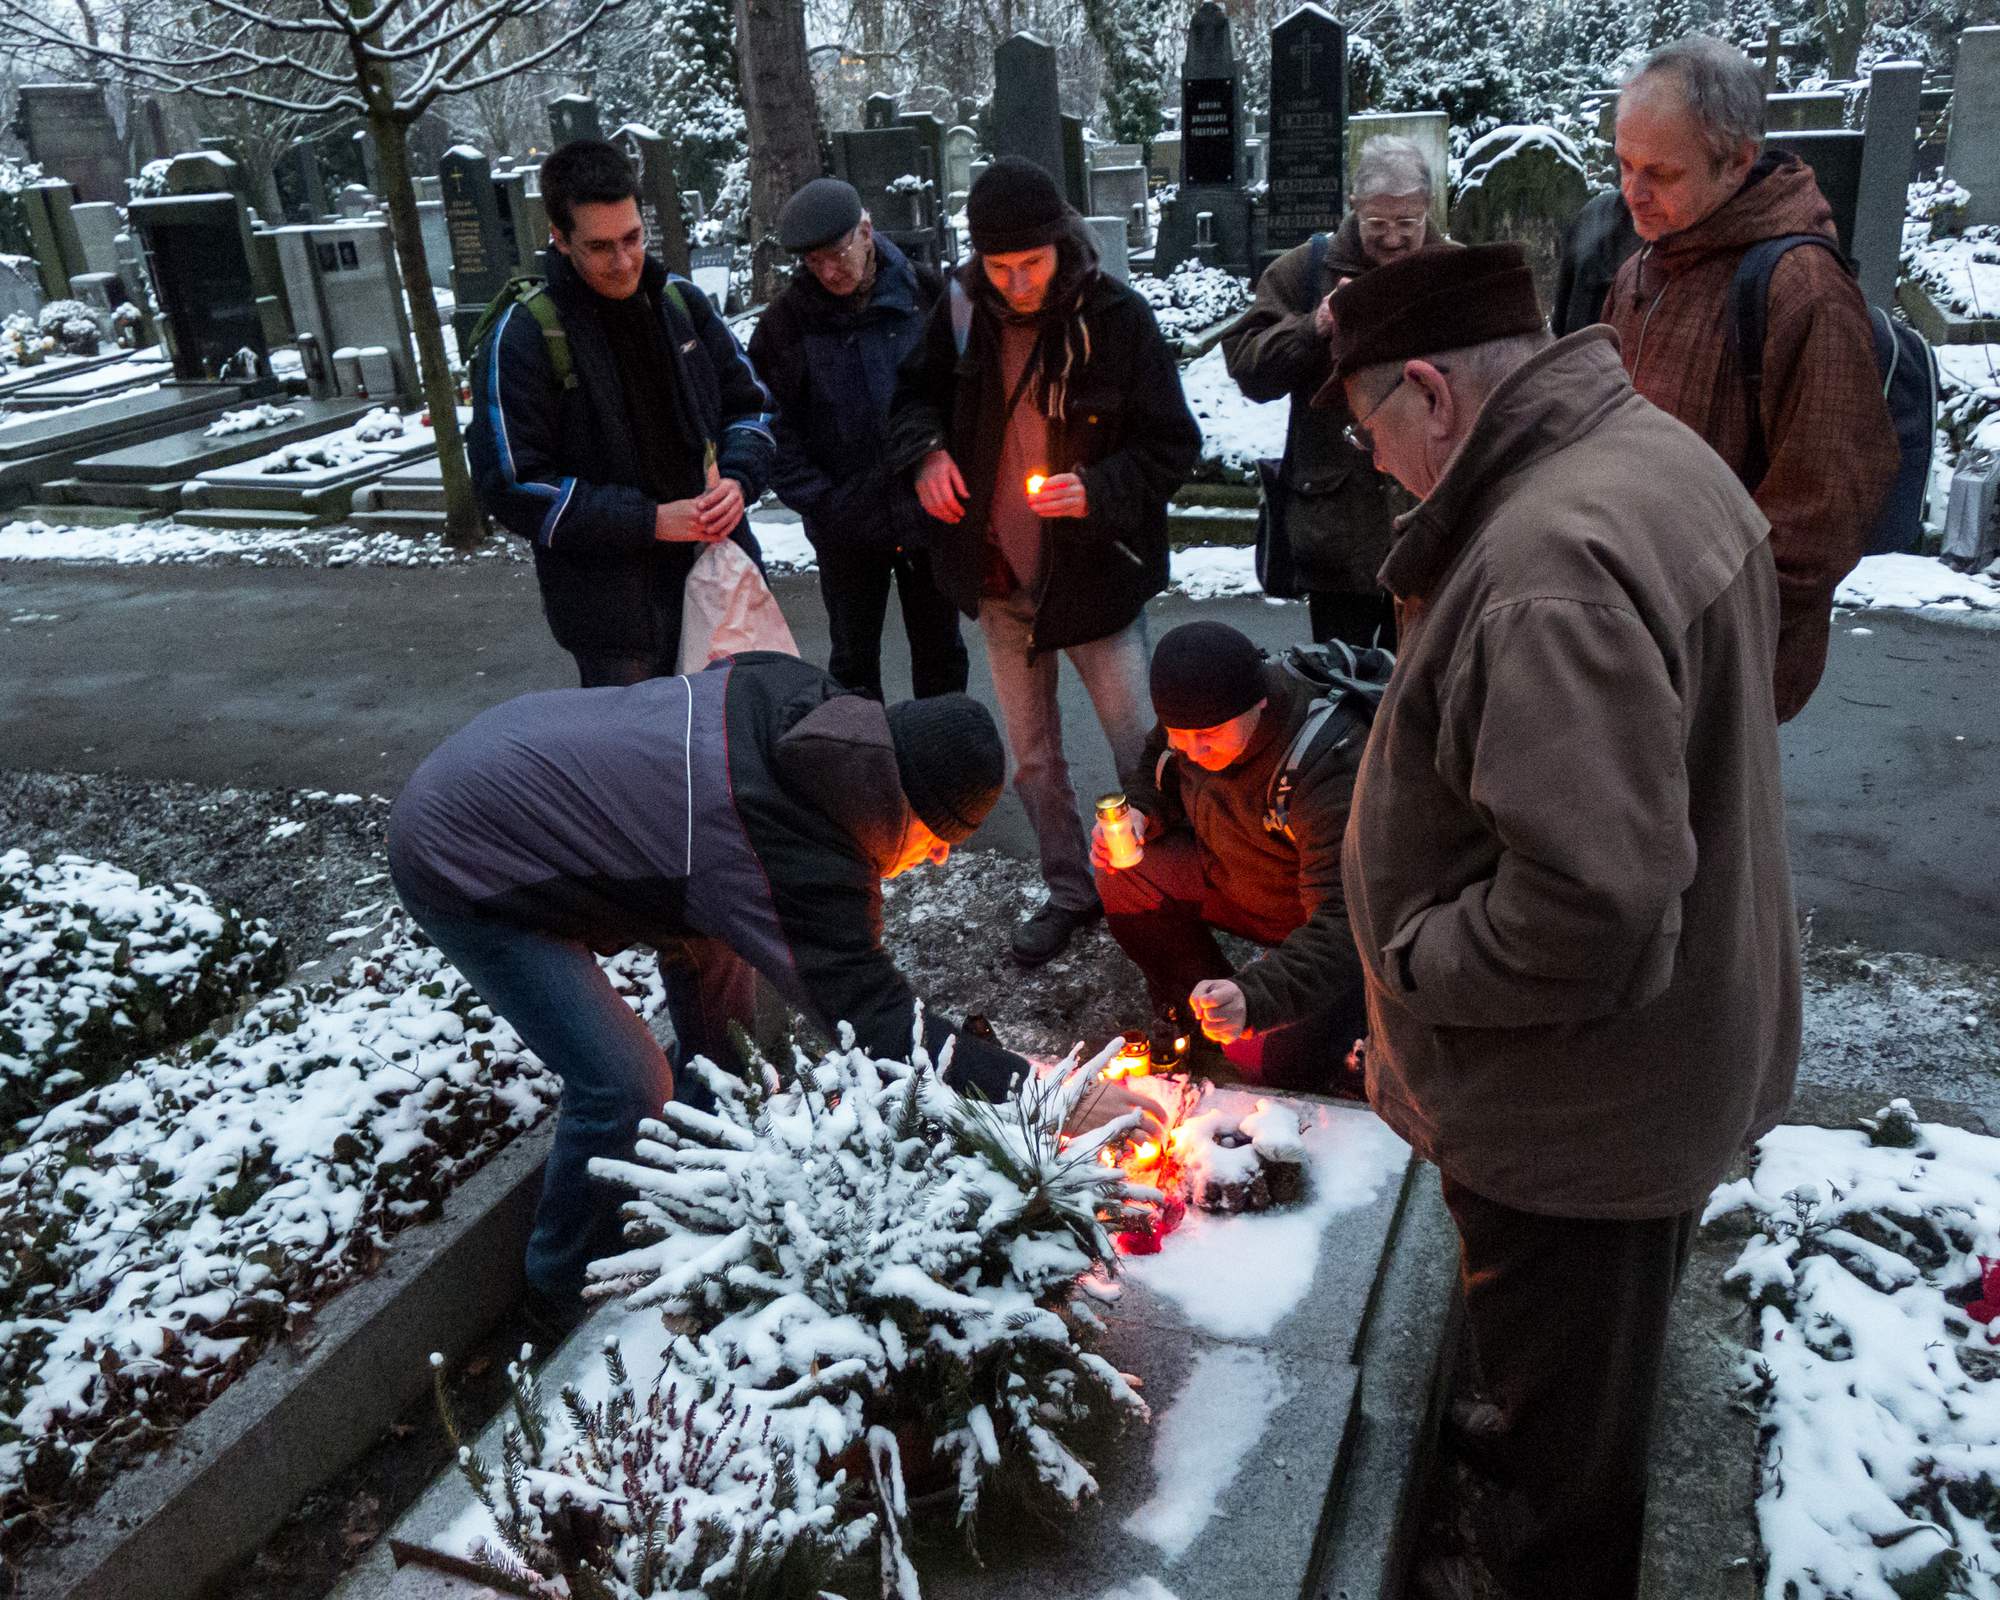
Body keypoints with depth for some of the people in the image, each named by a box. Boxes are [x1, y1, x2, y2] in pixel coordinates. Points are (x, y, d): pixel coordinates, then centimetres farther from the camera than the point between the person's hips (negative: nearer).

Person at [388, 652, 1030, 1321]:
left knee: (713, 946, 15)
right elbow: (878, 1018, -25)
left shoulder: (798, 695, -10)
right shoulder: (797, 861, -31)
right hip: (462, 865, -9)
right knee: (626, 1090, -12)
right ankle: (567, 1285, 15)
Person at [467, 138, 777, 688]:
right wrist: (649, 520, -20)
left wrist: (738, 479, -10)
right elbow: (511, 487, -15)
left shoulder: (681, 302, 5)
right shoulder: (522, 338, -11)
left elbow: (748, 402, 13)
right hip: (613, 613, -5)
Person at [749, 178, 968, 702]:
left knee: (940, 650, 15)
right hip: (846, 524, -1)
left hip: (930, 514, 1)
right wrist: (820, 505, -11)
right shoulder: (786, 321, -5)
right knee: (854, 660, 11)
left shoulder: (928, 295, -4)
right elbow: (774, 428, -3)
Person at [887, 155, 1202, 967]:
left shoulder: (1117, 317, -15)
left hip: (1095, 572, -4)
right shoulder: (961, 311, -5)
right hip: (1001, 576, 4)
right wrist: (925, 451, -10)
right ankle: (1070, 890, 34)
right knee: (1033, 755, 17)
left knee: (1141, 748, 2)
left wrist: (1100, 489, -28)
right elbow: (916, 393, 12)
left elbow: (1173, 443, -10)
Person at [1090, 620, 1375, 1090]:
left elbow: (1344, 926, -43)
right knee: (1126, 877, -17)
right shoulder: (1199, 710, -17)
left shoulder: (1333, 768, -39)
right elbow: (1157, 771, 7)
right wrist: (1137, 813, -16)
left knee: (1287, 1067, -22)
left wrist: (1255, 996, -57)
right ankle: (1194, 1012, 5)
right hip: (1233, 876, 6)